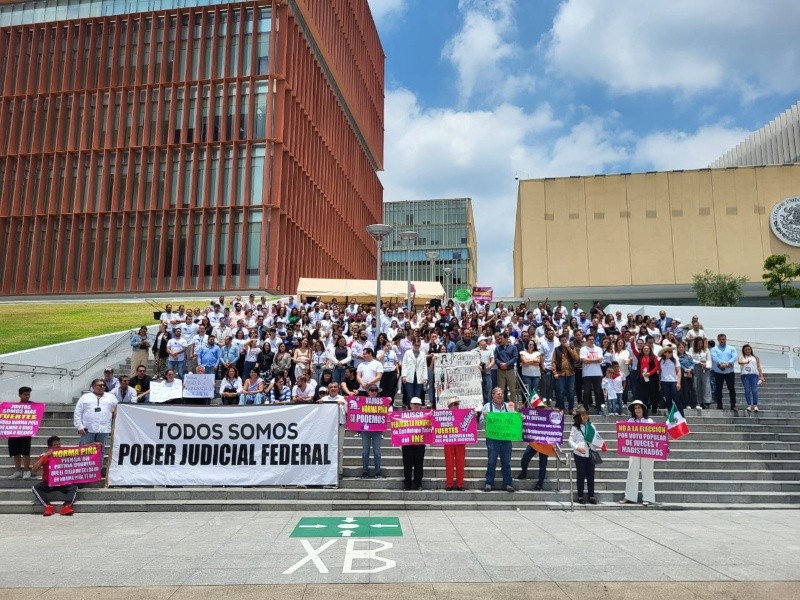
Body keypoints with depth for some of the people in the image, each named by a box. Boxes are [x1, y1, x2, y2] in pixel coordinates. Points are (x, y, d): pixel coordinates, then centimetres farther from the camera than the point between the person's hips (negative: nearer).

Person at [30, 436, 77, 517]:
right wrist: (44, 457, -15)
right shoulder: (44, 456, 6)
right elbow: (34, 469, -6)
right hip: (47, 484, 0)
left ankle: (66, 506, -44)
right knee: (35, 488, -28)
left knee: (74, 487, -27)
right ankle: (48, 506, -37)